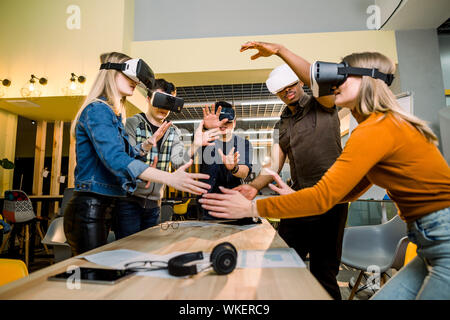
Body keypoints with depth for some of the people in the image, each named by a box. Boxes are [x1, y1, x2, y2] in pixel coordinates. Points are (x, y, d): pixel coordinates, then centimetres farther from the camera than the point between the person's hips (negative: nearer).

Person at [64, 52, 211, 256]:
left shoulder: (113, 115, 14)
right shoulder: (97, 110, -14)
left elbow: (127, 155, 20)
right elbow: (115, 159, -29)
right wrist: (170, 179, -38)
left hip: (105, 207, 9)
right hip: (89, 210, -9)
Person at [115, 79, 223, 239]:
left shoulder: (173, 132, 9)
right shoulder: (132, 123, -4)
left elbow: (178, 162, -6)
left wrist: (194, 147, -25)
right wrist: (149, 143, -30)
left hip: (154, 202, 4)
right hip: (129, 200, -4)